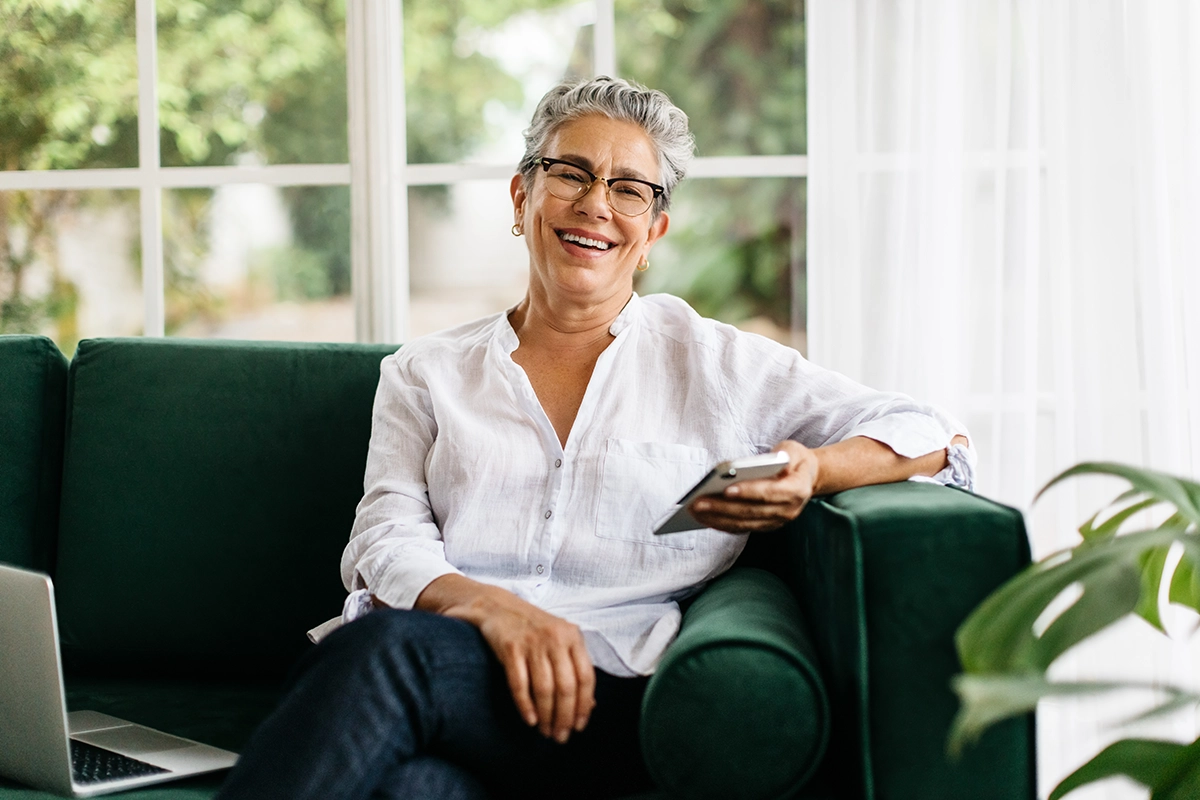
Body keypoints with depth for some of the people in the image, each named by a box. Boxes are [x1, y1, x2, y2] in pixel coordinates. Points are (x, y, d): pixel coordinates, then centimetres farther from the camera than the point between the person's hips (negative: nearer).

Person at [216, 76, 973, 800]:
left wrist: (814, 471, -8)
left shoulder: (714, 363, 18)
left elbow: (937, 439, 16)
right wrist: (491, 606, -16)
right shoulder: (425, 372, 22)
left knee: (387, 648, -35)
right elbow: (386, 544, 8)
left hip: (610, 701, -1)